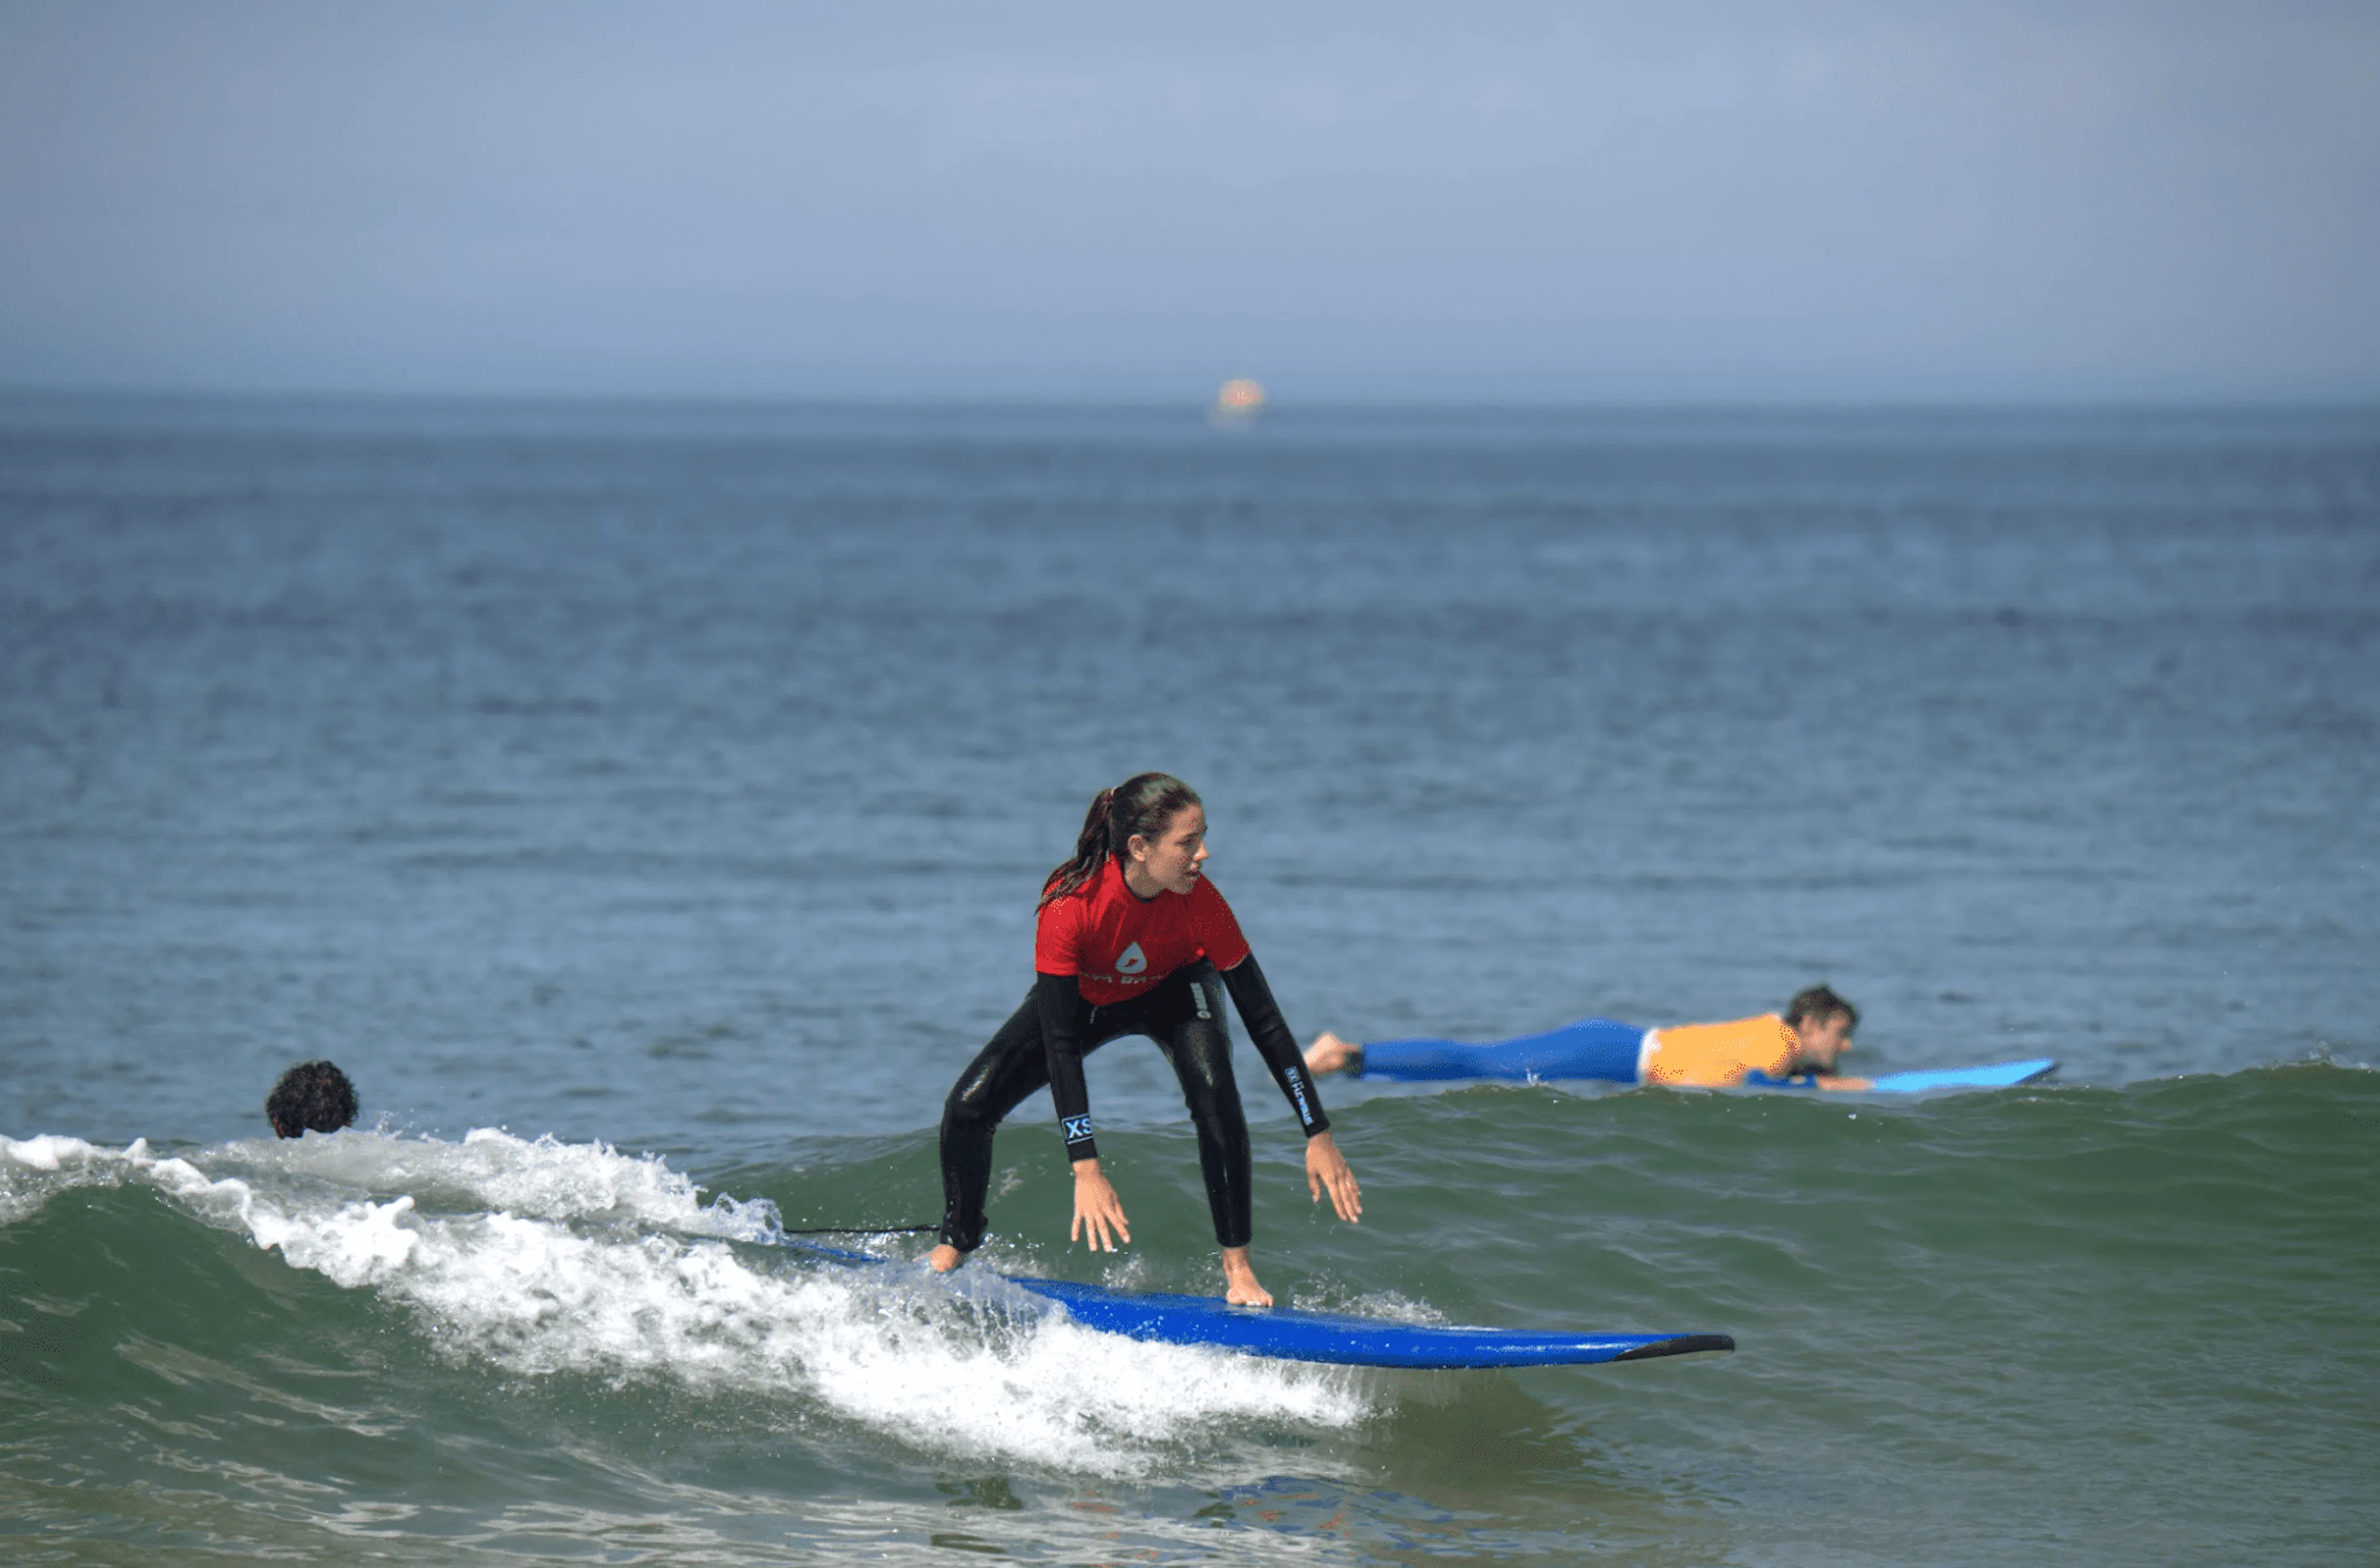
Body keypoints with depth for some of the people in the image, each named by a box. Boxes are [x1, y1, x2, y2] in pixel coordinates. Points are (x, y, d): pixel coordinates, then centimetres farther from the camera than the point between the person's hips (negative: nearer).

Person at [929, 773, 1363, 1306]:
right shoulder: (1070, 905, -39)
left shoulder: (1200, 902, -33)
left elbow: (1264, 1021, -25)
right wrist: (1085, 1169, -41)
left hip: (1173, 991, 0)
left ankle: (1237, 1267, -19)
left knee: (1213, 1093, -30)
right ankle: (957, 1244, 15)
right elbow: (1059, 1044, -36)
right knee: (969, 1106, -12)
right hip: (1084, 996, 0)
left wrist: (1319, 1136, -25)